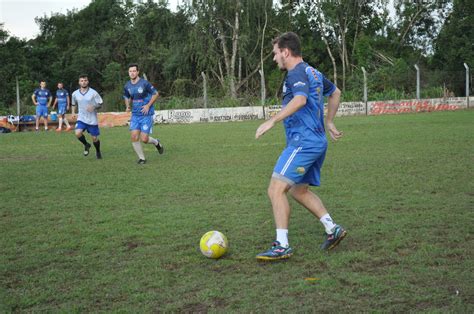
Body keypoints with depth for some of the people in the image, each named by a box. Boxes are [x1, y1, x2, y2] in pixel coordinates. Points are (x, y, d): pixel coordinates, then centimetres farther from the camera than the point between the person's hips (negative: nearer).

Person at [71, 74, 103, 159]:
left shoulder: (93, 93, -9)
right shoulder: (75, 94, 1)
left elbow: (100, 104, -4)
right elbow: (74, 104, 20)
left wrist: (94, 107, -23)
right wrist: (73, 112, 4)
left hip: (92, 120, -2)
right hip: (81, 119, 2)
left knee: (94, 138, 4)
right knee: (78, 133, -22)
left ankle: (98, 152, 35)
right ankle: (86, 145, 9)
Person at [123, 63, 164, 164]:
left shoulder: (144, 83, -12)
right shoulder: (127, 86, 4)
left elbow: (155, 94, -4)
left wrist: (148, 105, -14)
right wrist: (127, 106, 2)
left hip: (146, 114, -5)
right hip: (135, 115, 5)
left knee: (144, 139, -8)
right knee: (134, 137, -7)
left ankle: (156, 143, 26)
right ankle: (141, 158, 10)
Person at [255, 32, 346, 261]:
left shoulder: (297, 74, -12)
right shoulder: (313, 73, 19)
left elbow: (300, 99, -32)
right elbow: (335, 93, 33)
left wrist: (272, 121, -34)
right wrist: (329, 122, 35)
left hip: (302, 142, -10)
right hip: (317, 141, 10)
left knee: (276, 189, -12)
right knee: (299, 190, 20)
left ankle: (282, 246, -14)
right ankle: (332, 229, 18)